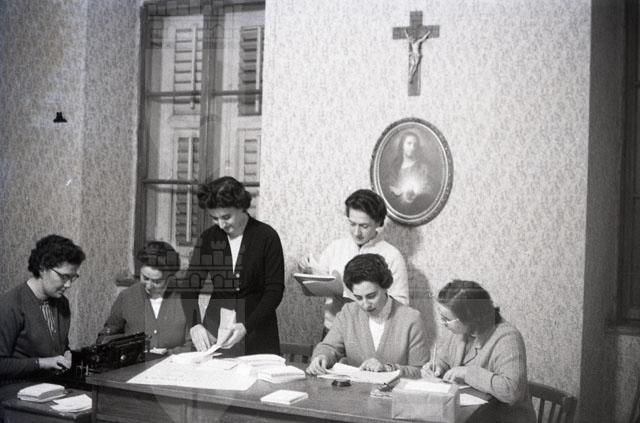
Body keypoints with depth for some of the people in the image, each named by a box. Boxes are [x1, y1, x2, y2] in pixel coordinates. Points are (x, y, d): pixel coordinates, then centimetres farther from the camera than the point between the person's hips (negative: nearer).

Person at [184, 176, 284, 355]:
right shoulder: (208, 238, 2)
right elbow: (191, 285, 0)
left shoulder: (266, 237, -8)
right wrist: (194, 324, -18)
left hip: (257, 334, -3)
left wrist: (246, 327, -22)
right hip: (215, 328, 3)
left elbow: (275, 290, -10)